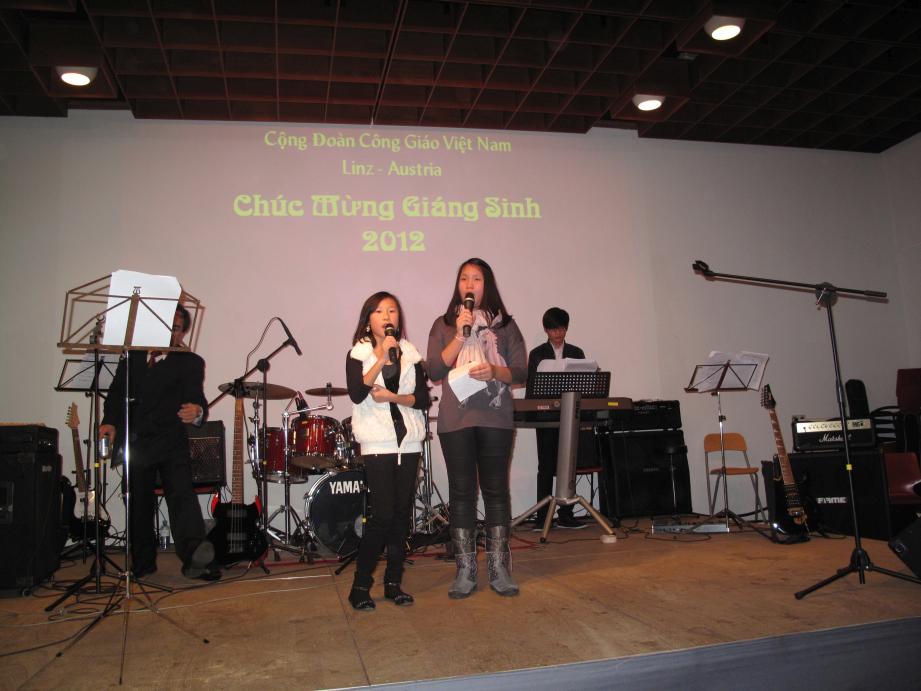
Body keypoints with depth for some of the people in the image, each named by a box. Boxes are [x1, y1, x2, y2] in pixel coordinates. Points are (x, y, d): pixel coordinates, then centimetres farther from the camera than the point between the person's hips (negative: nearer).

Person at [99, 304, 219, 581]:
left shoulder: (189, 363, 2)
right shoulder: (132, 356, 13)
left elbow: (195, 396, -10)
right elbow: (117, 392, 11)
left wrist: (197, 411, -35)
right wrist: (110, 421, -7)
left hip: (171, 441, -3)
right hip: (136, 442, 4)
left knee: (181, 493, -19)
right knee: (139, 502, 9)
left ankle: (195, 554, -32)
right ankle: (142, 563, 22)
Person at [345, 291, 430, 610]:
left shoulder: (410, 354, 10)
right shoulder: (358, 354, 1)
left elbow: (423, 399, 4)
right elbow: (357, 394, -17)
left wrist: (392, 397, -12)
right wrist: (382, 357, -21)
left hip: (409, 442, 4)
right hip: (377, 443, -4)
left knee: (402, 513, 6)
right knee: (382, 515, -9)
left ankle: (394, 582, 18)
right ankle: (361, 586, 5)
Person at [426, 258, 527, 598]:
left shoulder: (504, 324, 9)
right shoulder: (444, 324, 9)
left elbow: (521, 372, 5)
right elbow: (434, 371, -1)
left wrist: (494, 371, -15)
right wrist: (460, 336, -10)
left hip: (496, 419, 0)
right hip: (455, 421, 0)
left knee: (496, 490, 3)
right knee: (462, 492, 3)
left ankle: (499, 569, 14)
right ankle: (465, 572, 12)